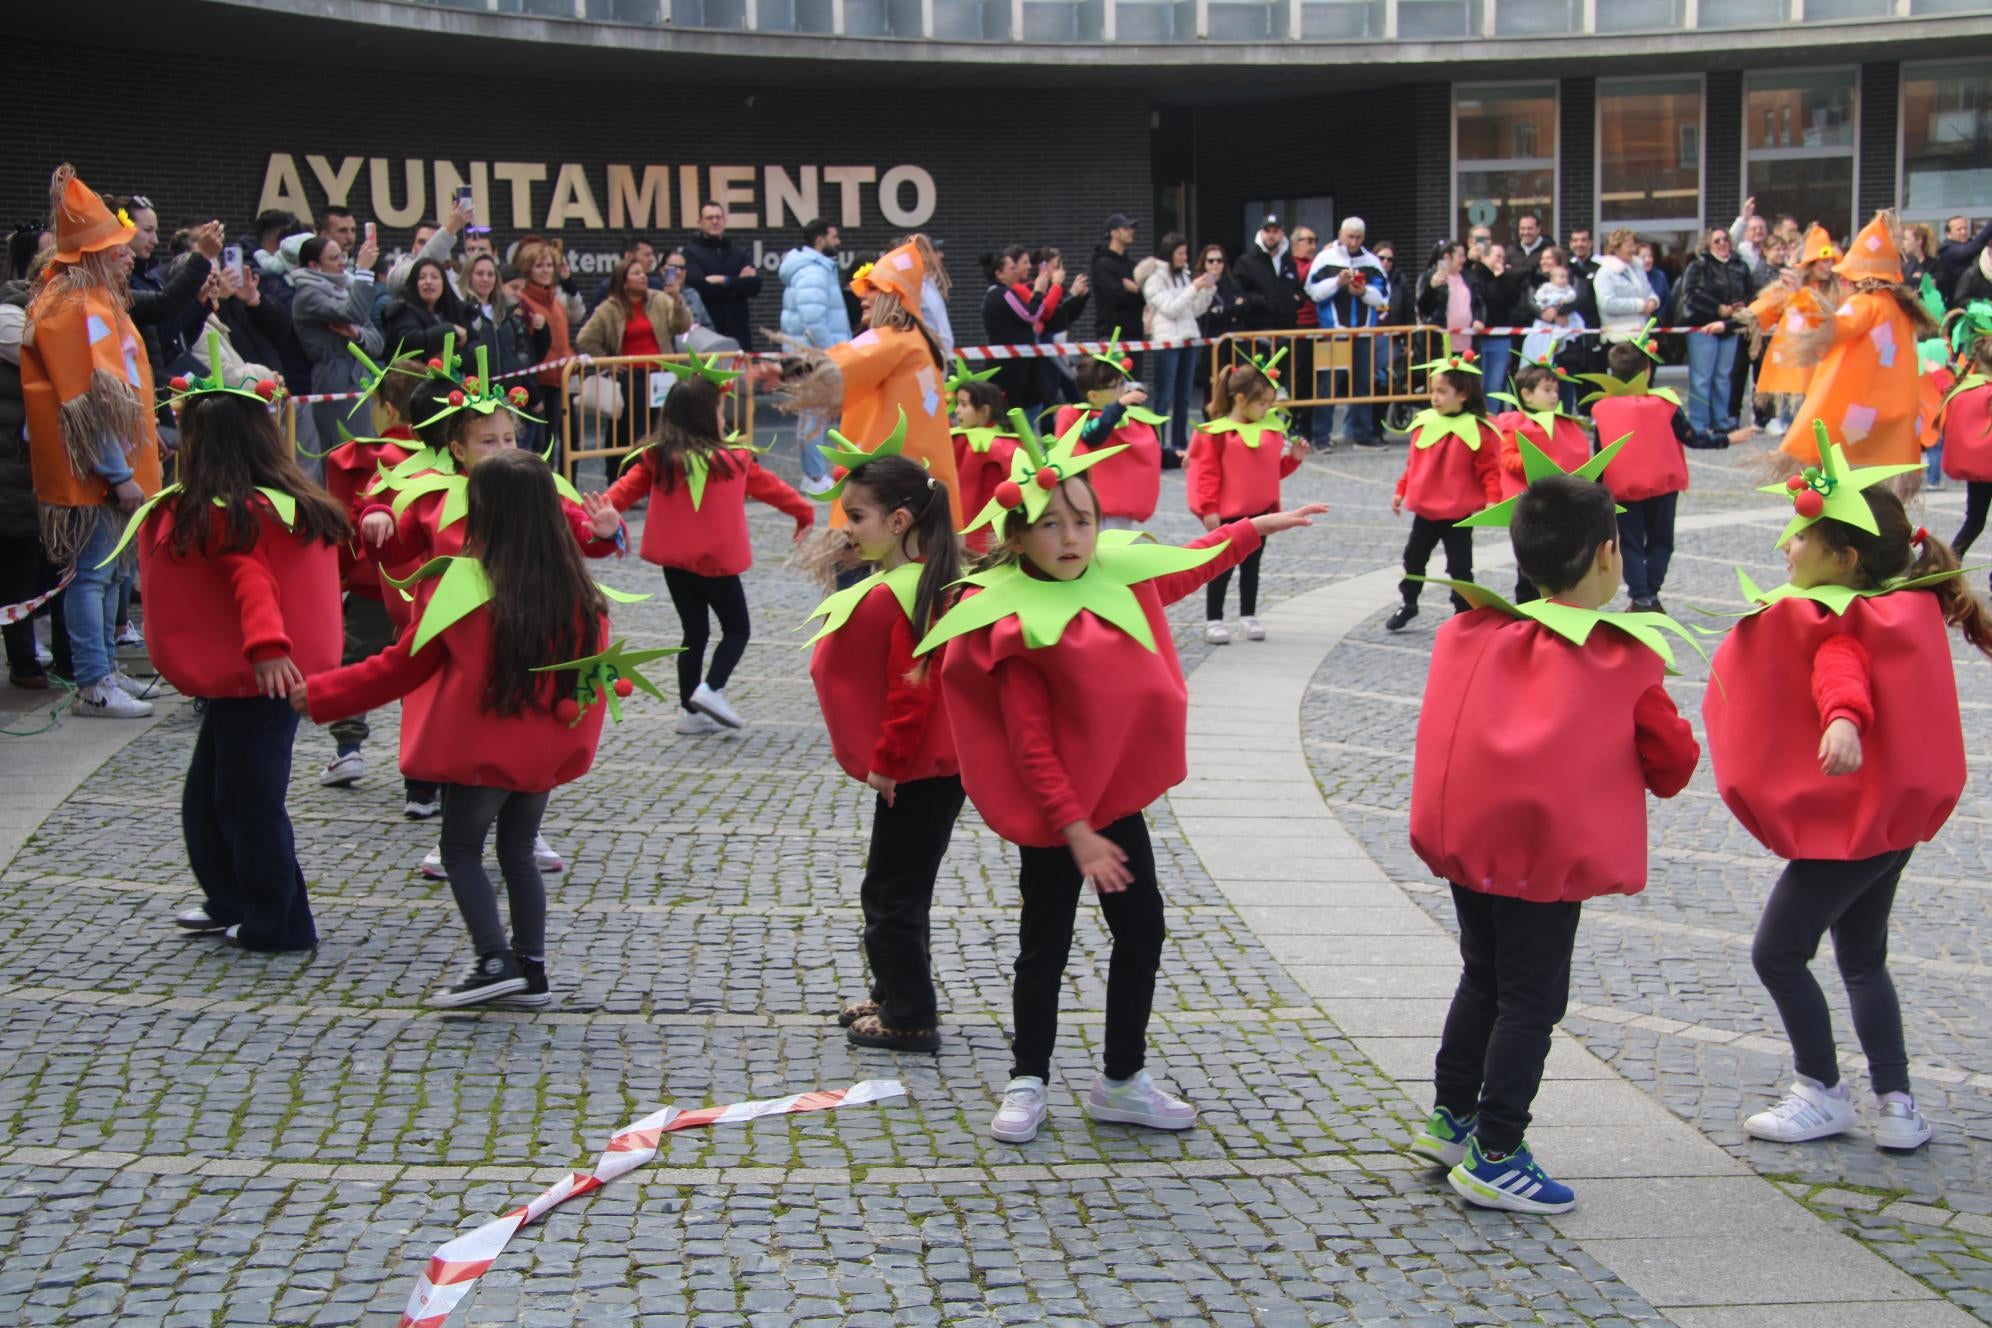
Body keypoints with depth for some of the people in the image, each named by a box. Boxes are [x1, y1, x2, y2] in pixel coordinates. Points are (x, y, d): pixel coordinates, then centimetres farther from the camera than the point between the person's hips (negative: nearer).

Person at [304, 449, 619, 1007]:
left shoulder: (463, 584, -15)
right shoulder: (577, 590, -6)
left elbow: (403, 665, -7)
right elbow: (594, 672, 3)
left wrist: (317, 695, 3)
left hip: (481, 751, -4)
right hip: (546, 753, 4)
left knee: (461, 850, 11)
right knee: (518, 854, 17)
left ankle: (495, 962, -1)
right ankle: (532, 971, 16)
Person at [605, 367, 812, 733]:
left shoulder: (656, 459, -2)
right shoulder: (733, 460, -6)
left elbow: (625, 490, -5)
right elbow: (769, 487, 8)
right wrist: (804, 512, 22)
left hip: (674, 562, 4)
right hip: (718, 562, -4)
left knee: (694, 633, 15)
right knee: (737, 629, 12)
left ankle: (692, 711, 15)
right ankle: (711, 688, -8)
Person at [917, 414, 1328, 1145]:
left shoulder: (1119, 576, 0)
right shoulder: (1018, 627, -19)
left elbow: (1190, 566, 22)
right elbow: (1029, 743, -20)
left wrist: (1259, 525, 27)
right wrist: (1073, 828, -22)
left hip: (1119, 792, 7)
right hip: (1054, 811, -7)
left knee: (1142, 933, 12)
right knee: (1045, 947, 5)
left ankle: (1121, 1082, 27)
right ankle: (1026, 1084, 22)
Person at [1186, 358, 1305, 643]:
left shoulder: (1271, 428, 6)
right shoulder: (1216, 432, -13)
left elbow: (1275, 468, 16)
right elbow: (1207, 473, -13)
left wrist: (1293, 457, -1)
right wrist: (1209, 510, -15)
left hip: (1260, 512, 6)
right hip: (1228, 513, -6)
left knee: (1251, 565, 13)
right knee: (1222, 567, 2)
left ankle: (1248, 616, 23)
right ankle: (1213, 620, 10)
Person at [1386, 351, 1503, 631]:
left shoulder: (1476, 430, -15)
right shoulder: (1424, 422, 2)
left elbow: (1490, 470, -14)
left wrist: (1493, 500, -25)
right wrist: (1401, 491, 16)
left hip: (1457, 514, -6)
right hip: (1424, 510, 6)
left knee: (1459, 566, 3)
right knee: (1414, 558, 18)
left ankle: (1464, 613, 15)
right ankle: (1408, 604, 36)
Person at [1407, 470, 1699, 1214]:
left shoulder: (1472, 632, 1)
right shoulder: (1624, 659, -9)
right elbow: (1673, 763, -2)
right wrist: (1639, 770, 18)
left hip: (1466, 838, 5)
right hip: (1549, 850, -5)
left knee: (1483, 977, 22)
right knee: (1530, 1000, 4)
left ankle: (1449, 1117, 30)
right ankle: (1494, 1158, 7)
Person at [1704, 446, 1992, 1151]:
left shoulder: (1840, 628, -23)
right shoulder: (1901, 604, 6)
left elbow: (1843, 671, -44)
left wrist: (1843, 719, -62)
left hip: (1850, 818, -10)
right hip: (1887, 808, 10)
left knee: (1778, 952, -1)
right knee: (1862, 960, 18)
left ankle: (1823, 1092, 11)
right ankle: (1896, 1104, 18)